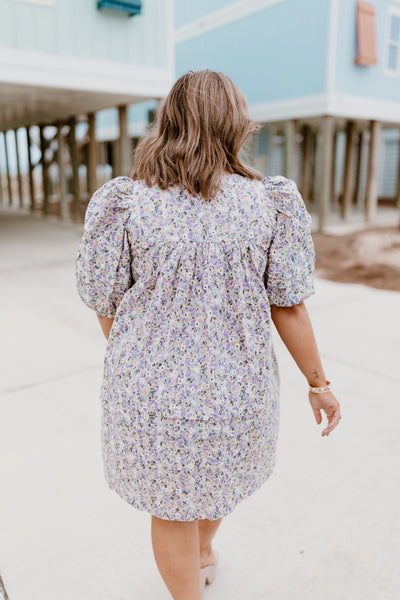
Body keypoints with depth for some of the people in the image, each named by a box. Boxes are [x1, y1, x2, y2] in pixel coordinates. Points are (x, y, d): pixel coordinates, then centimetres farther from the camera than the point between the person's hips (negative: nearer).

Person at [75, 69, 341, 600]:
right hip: (236, 388, 3)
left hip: (154, 388, -2)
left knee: (171, 504, 21)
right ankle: (204, 555, 61)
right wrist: (319, 383, 5)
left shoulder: (125, 203, -12)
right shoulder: (269, 203, -10)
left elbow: (107, 303, -6)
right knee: (218, 473, 32)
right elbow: (288, 306, -8)